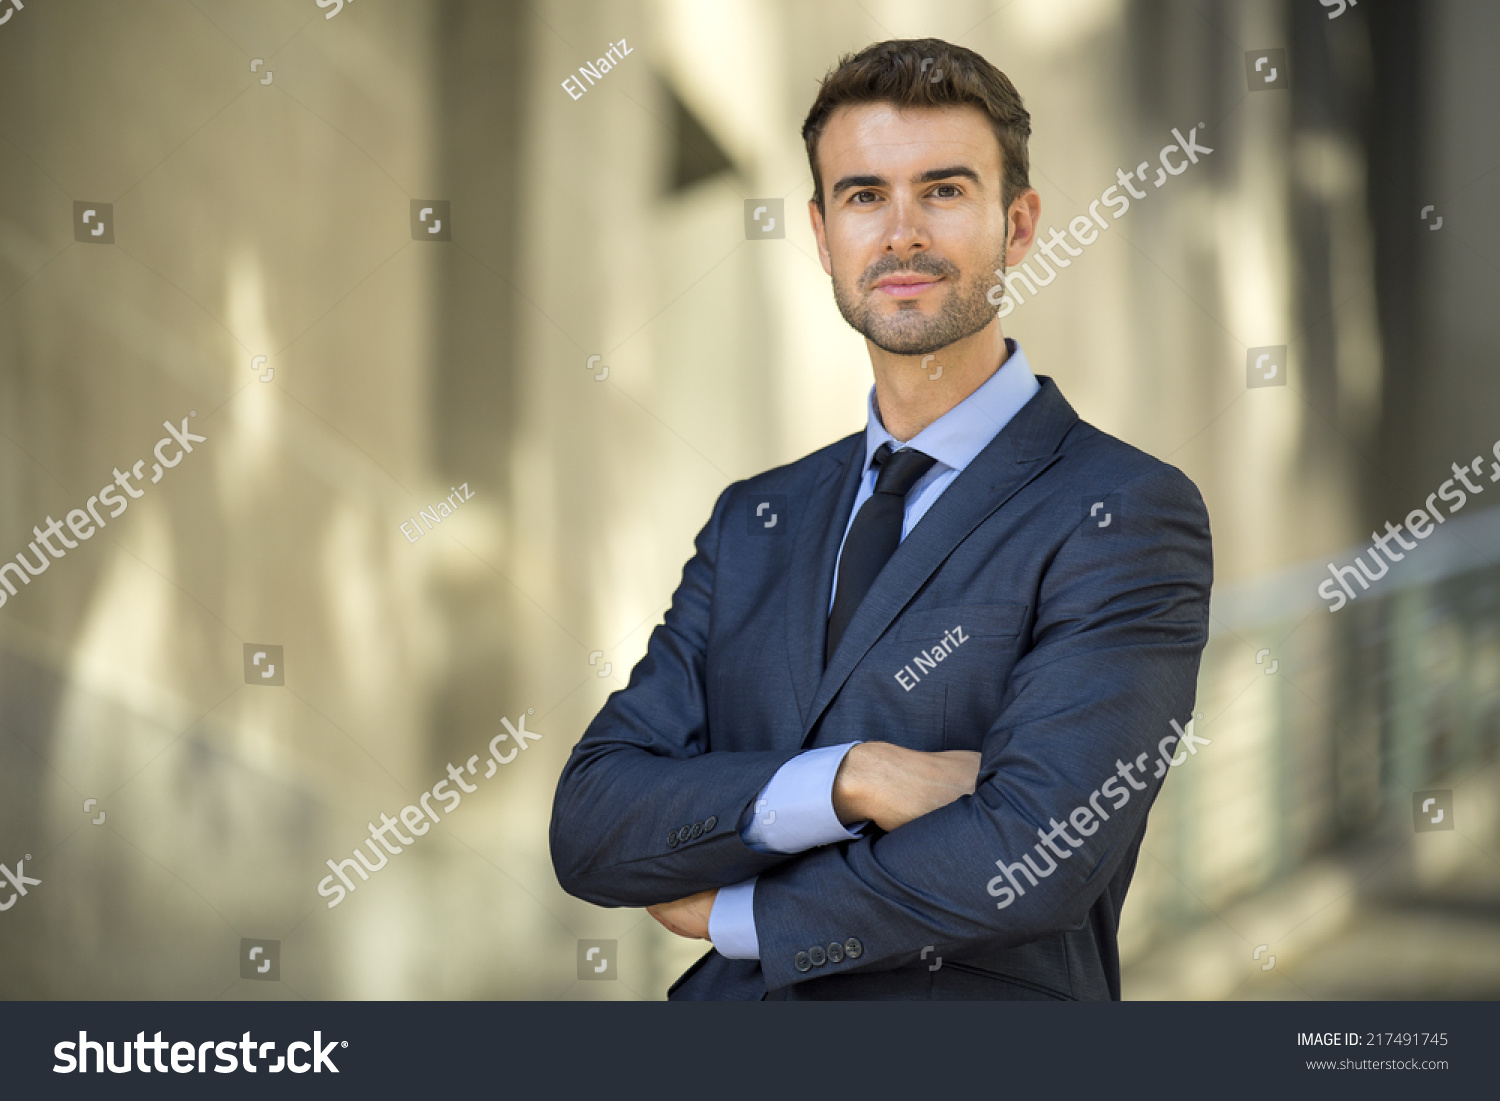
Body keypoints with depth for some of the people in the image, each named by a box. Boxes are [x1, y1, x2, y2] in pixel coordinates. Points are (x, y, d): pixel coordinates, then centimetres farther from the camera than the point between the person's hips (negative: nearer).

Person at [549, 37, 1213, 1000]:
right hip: (733, 999, 3)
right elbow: (589, 828, 1)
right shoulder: (754, 523, 11)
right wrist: (850, 777, -14)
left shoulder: (1128, 516, -5)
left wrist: (729, 911, -5)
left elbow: (1032, 858, -16)